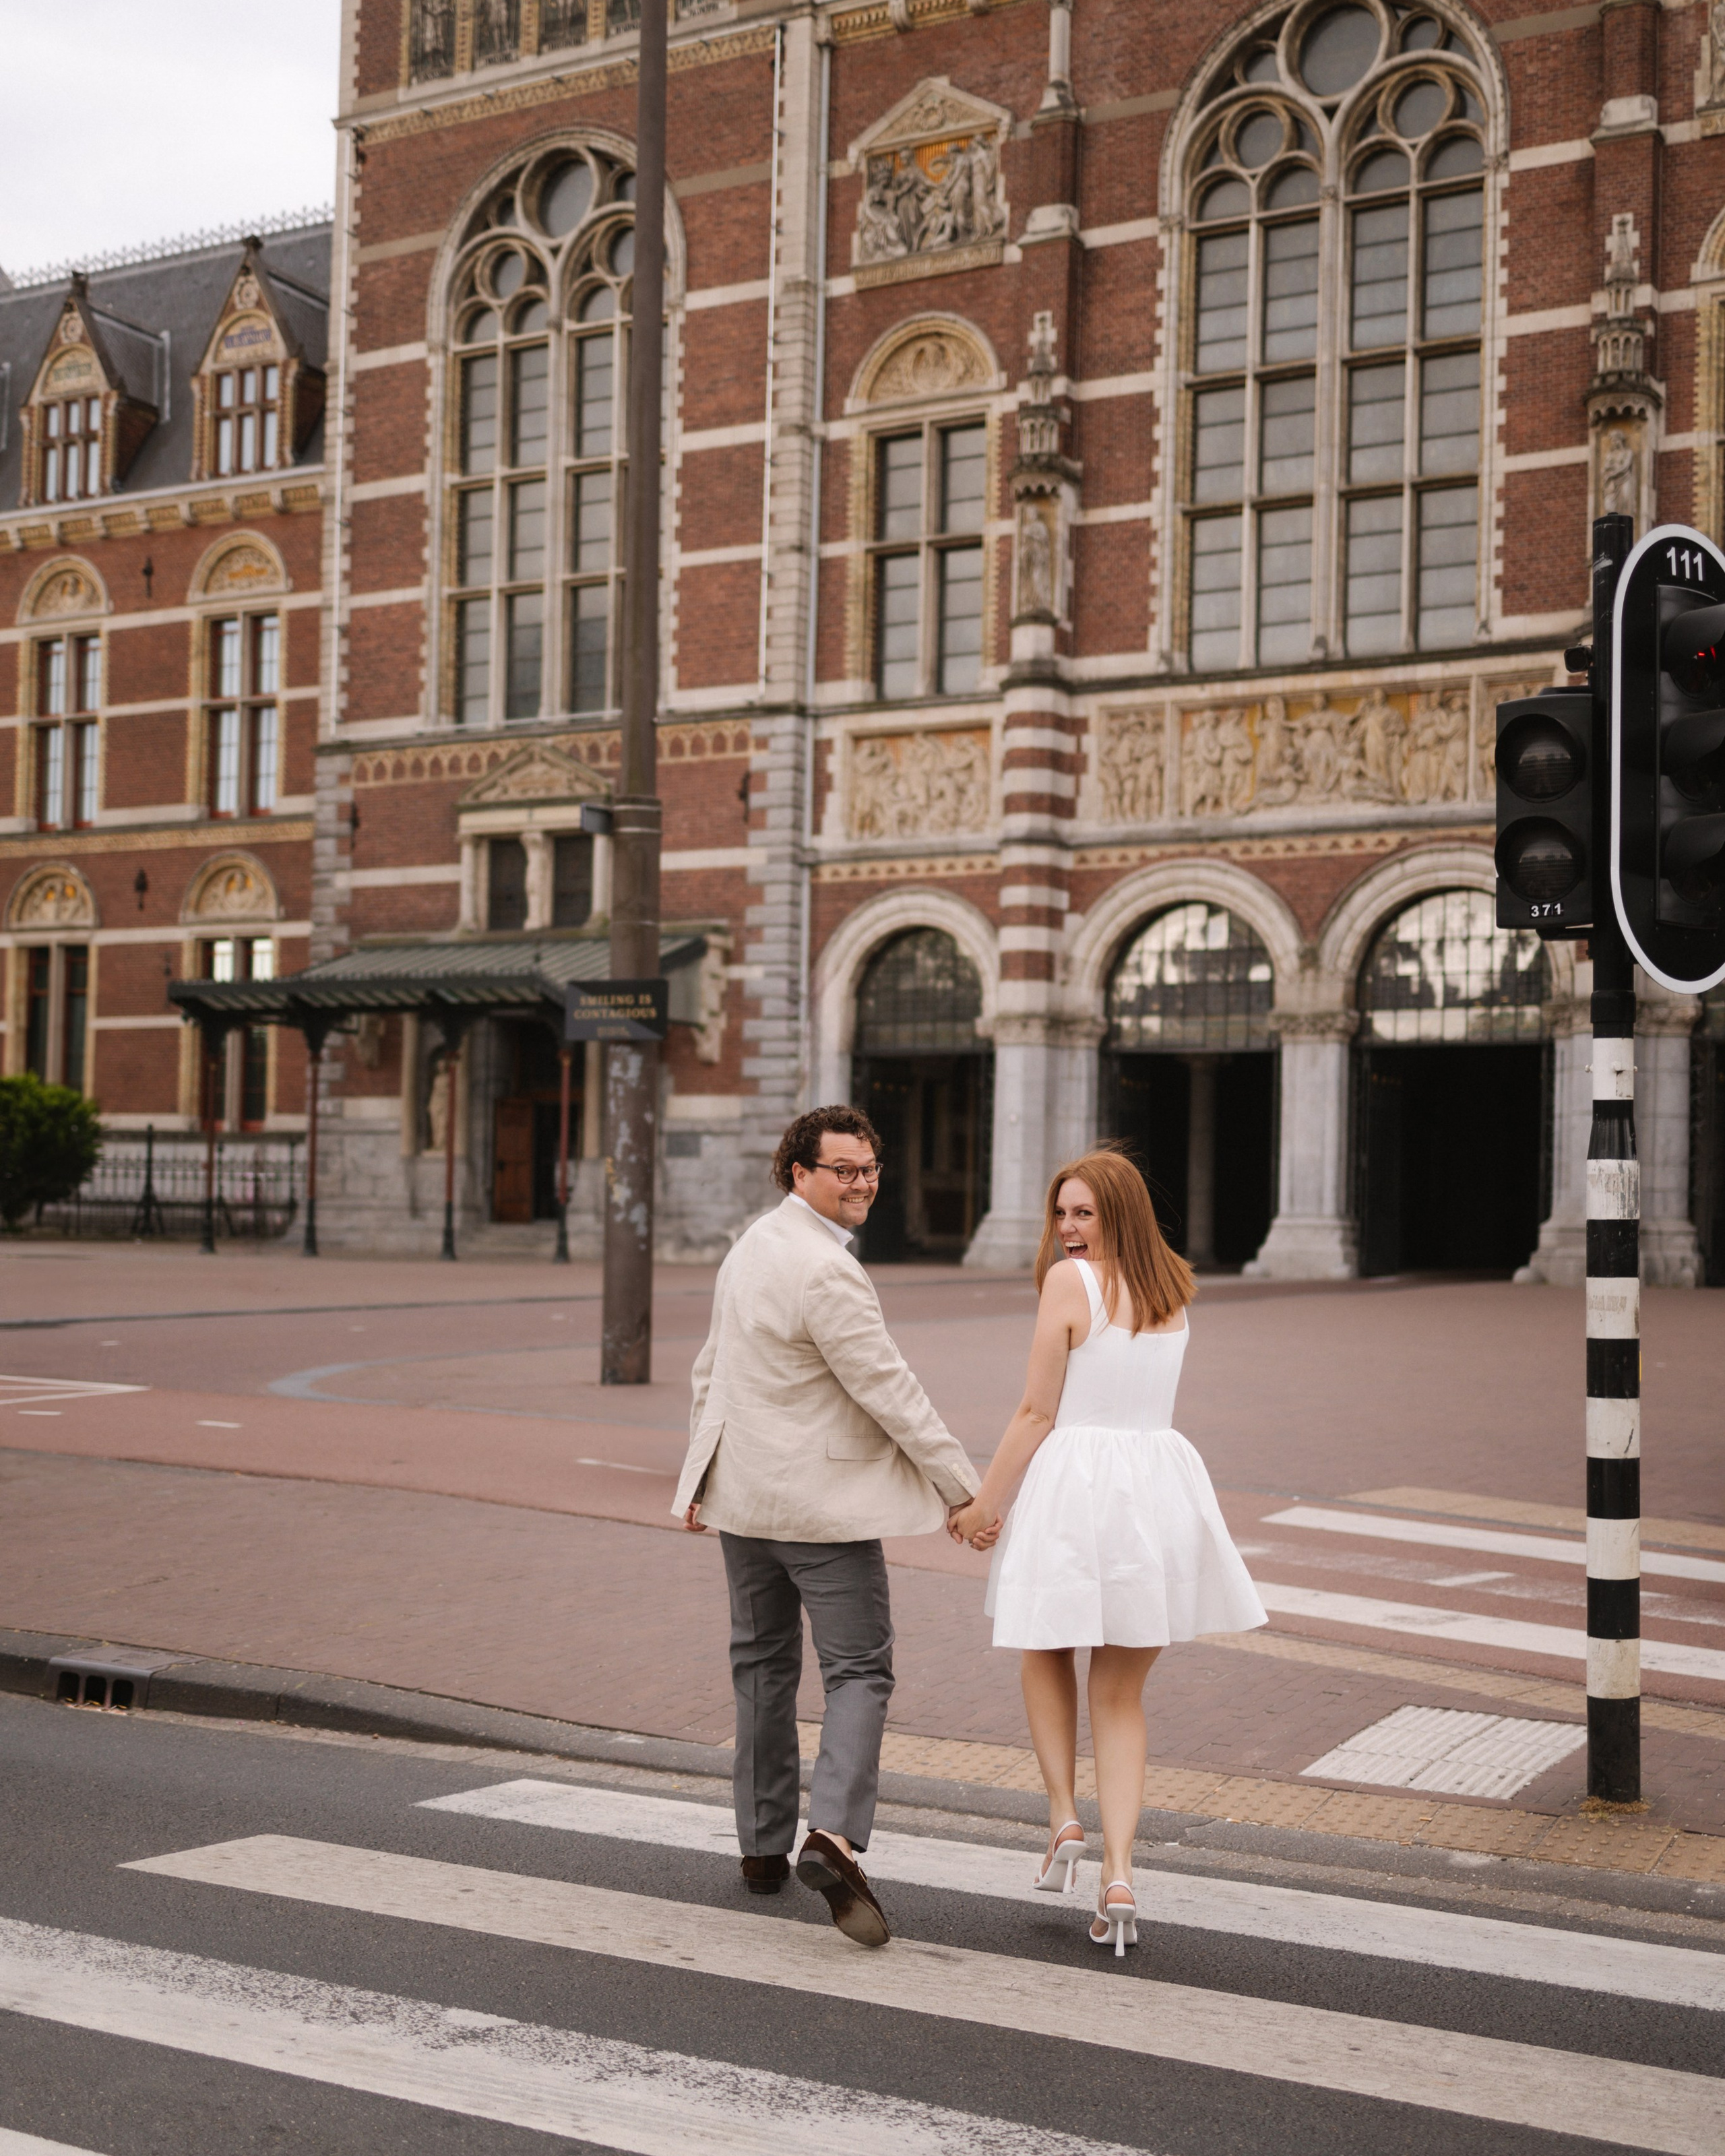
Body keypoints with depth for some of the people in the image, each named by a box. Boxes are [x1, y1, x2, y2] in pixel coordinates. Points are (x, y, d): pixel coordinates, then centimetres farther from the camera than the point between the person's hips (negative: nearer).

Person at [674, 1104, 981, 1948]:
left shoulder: (752, 1246, 10)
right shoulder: (825, 1272, -20)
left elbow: (711, 1369, 18)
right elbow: (887, 1390, -20)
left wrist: (700, 1472, 27)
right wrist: (961, 1485, -14)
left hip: (744, 1496, 9)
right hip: (824, 1502, -9)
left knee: (762, 1664, 16)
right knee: (858, 1668, -3)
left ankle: (762, 1846, 23)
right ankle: (833, 1835, -19)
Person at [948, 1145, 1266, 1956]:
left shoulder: (1071, 1280, -9)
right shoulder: (1172, 1290, 10)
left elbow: (1036, 1412, -8)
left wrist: (984, 1503, -1)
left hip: (1074, 1485, -5)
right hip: (1158, 1488, 5)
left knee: (1046, 1651, 22)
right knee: (1121, 1693, 12)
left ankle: (1064, 1818, 11)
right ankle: (1118, 1874, 2)